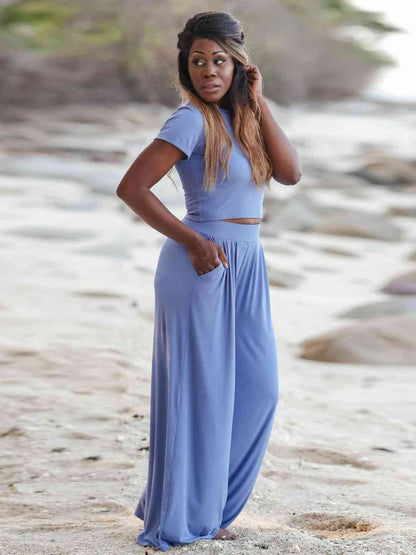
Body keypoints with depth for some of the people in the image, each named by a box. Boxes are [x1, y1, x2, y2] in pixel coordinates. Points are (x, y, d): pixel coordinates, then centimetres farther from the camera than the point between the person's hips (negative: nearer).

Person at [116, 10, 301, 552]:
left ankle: (206, 507, 23)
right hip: (205, 265, -8)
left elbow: (290, 172, -2)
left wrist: (258, 103, -5)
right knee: (199, 391, -1)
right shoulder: (192, 120, -13)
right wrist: (193, 242, -15)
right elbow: (131, 187, -17)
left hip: (246, 268, 8)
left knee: (257, 389, 11)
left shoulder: (241, 116, 10)